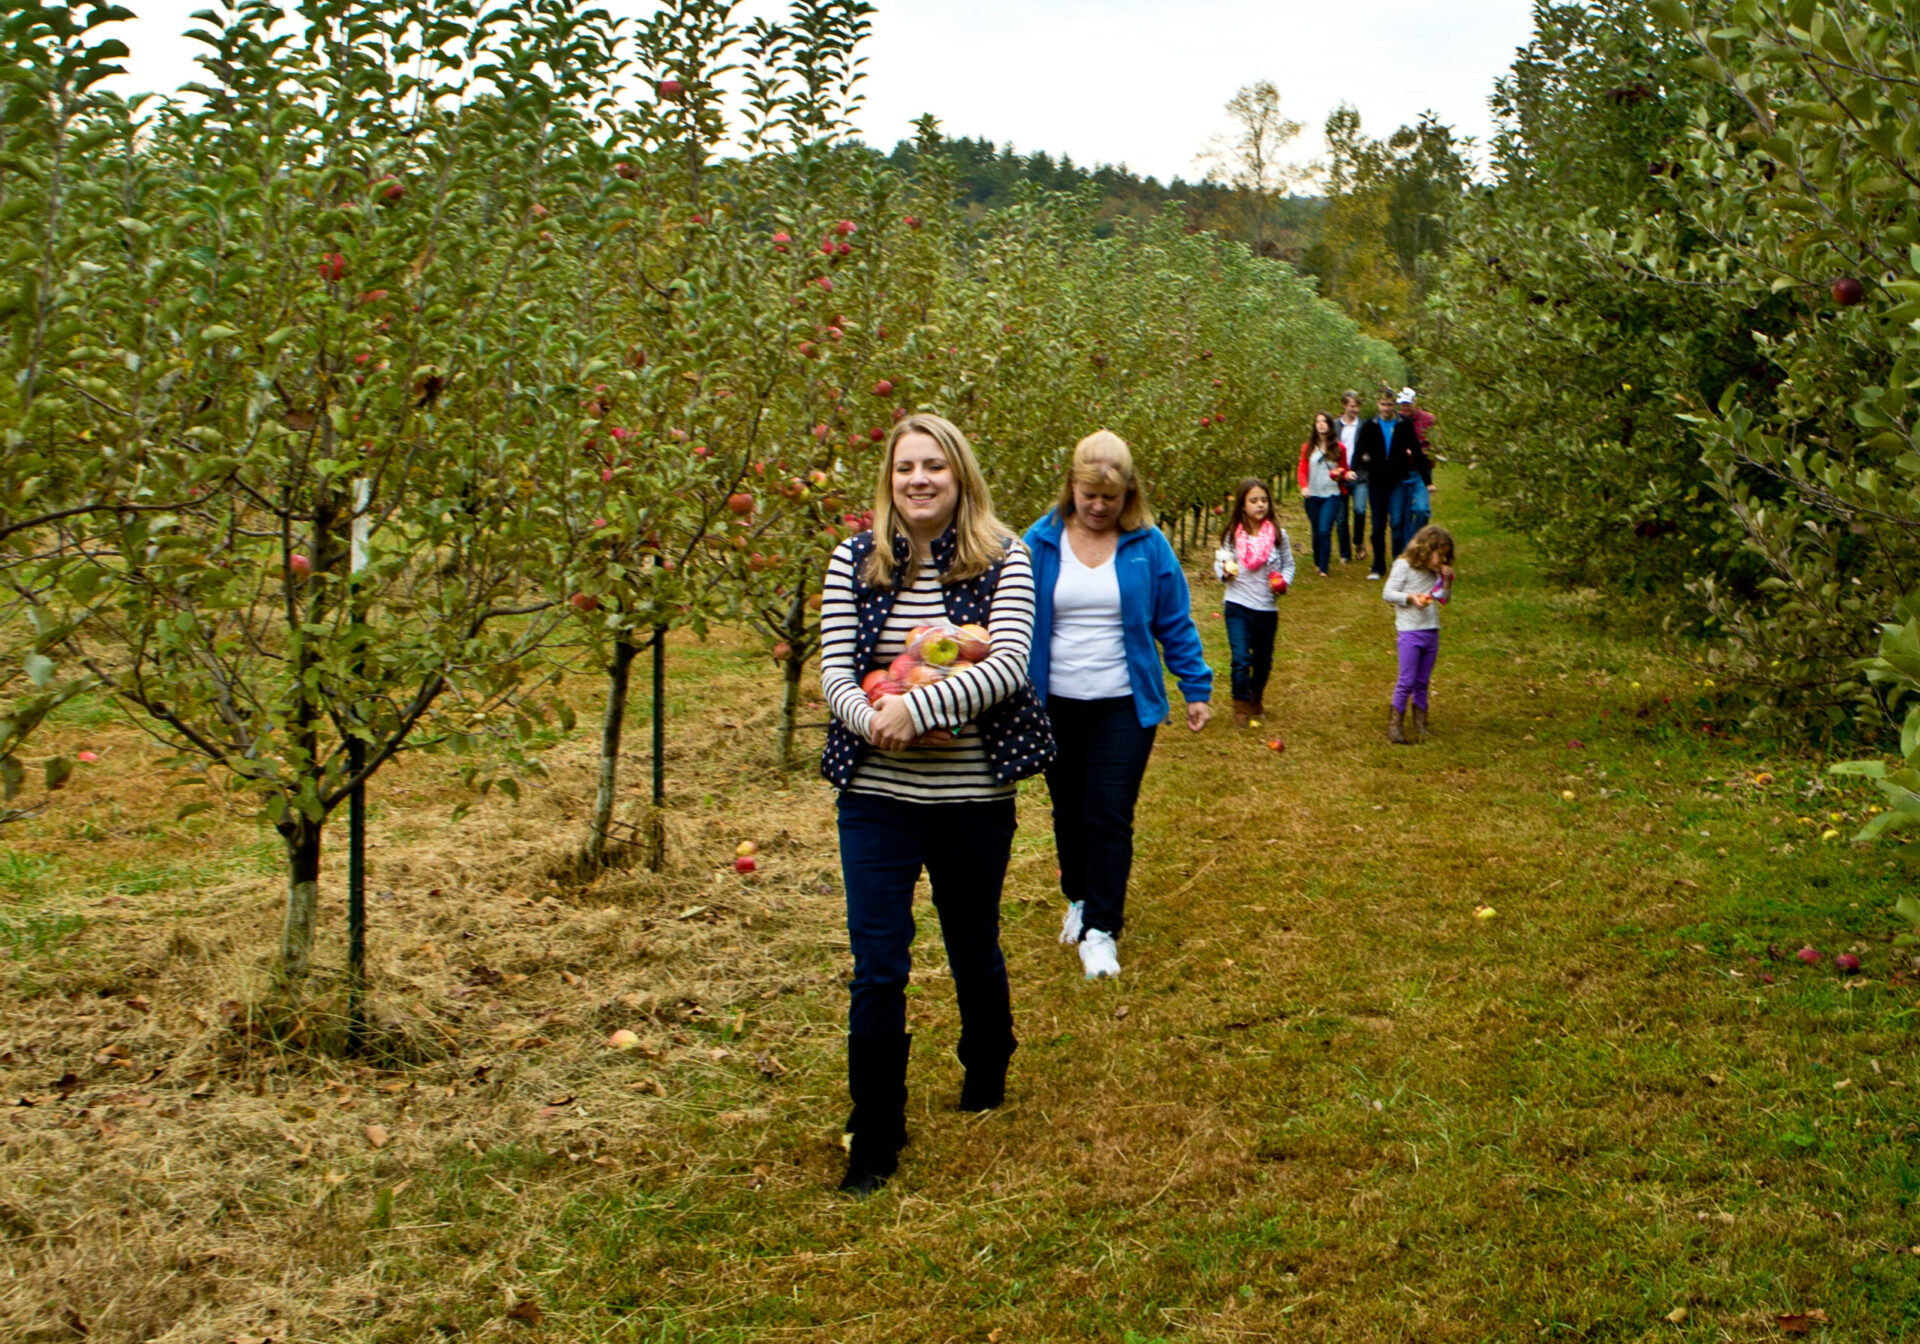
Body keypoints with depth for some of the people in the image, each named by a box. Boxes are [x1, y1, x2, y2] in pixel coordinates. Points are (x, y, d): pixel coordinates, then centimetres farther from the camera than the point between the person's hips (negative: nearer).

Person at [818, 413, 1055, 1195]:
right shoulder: (854, 560, 0)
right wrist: (874, 719, -25)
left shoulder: (1002, 560, -5)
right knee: (876, 969, -1)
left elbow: (1009, 665, -17)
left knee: (973, 946, 19)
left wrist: (917, 707, -28)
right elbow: (834, 672, -4)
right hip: (877, 797, 1)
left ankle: (987, 1073, 46)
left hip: (972, 797, -1)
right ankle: (874, 1137, 12)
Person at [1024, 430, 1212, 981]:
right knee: (1069, 810, 15)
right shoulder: (1041, 543, -3)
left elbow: (1175, 624, 4)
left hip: (1124, 707, -2)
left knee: (1110, 816, -4)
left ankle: (1100, 929, 3)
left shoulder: (1148, 546, -4)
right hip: (1055, 704, 2)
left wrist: (1196, 688, 4)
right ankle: (1078, 899, 37)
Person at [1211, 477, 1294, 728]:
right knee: (1241, 658, -13)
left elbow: (1288, 564, 10)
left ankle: (1256, 700, 39)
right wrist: (1225, 572, -16)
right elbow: (1219, 564, 6)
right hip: (1238, 607, -2)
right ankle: (1241, 706, 5)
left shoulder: (1278, 535, -3)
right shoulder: (1232, 535, -5)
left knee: (1263, 660, 14)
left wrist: (1283, 581, -9)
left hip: (1268, 609, 2)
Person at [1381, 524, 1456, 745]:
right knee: (1407, 681, -6)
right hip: (1409, 632, -6)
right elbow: (1388, 593, -10)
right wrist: (1410, 597, -23)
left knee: (1422, 683, 11)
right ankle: (1395, 725, 3)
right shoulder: (1404, 566, -8)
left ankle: (1420, 725, 18)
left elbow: (1443, 598, 19)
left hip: (1431, 632, 6)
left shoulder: (1435, 572, 11)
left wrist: (1447, 582, 2)